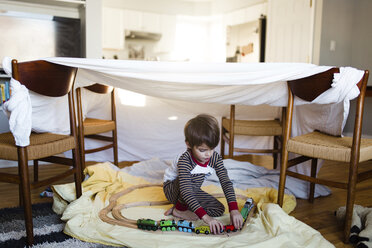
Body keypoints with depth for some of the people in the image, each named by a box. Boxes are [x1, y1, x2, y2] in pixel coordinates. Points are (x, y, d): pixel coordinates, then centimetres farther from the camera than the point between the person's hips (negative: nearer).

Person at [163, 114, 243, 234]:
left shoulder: (215, 158, -20)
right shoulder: (184, 161, -36)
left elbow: (226, 182, -23)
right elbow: (186, 191, -44)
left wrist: (234, 209, -36)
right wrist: (205, 217, -53)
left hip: (193, 192, 6)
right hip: (172, 188, -6)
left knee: (219, 209, -8)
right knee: (191, 181, -37)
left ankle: (178, 212, -8)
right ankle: (180, 209, -12)